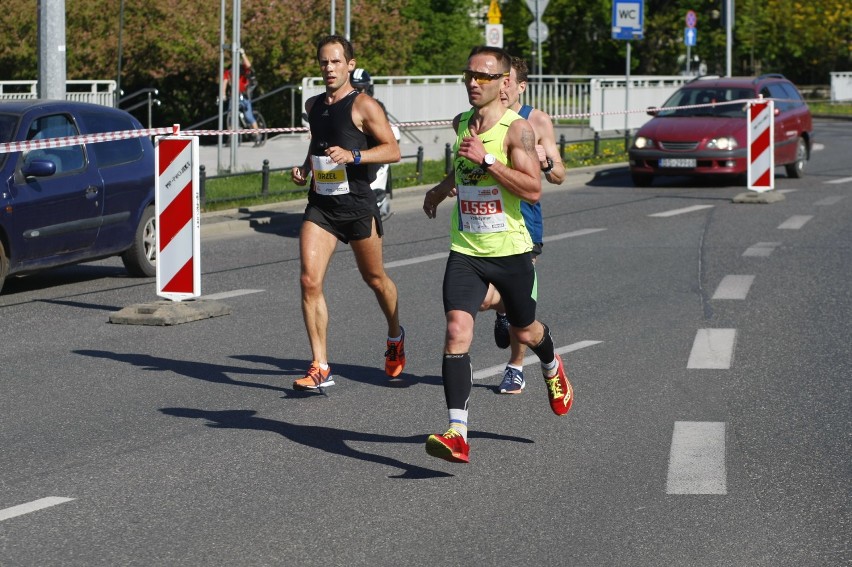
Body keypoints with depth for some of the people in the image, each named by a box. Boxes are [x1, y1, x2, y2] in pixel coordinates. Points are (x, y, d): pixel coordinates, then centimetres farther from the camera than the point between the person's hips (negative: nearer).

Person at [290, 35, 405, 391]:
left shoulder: (363, 105, -8)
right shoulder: (313, 106, 11)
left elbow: (393, 150, -11)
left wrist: (353, 156, -24)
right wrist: (305, 167, 10)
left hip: (356, 204, -4)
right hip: (319, 204, 4)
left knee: (374, 279, 14)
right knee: (309, 281, -12)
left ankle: (395, 336, 44)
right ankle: (320, 369, -10)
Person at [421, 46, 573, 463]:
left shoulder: (517, 128, -14)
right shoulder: (461, 124, 5)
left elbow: (534, 190, -24)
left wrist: (487, 160, -28)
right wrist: (442, 188, 36)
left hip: (510, 251, -3)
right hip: (465, 251, 3)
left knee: (524, 331, 18)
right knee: (457, 331, -17)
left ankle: (552, 369, 56)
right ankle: (457, 434, -23)